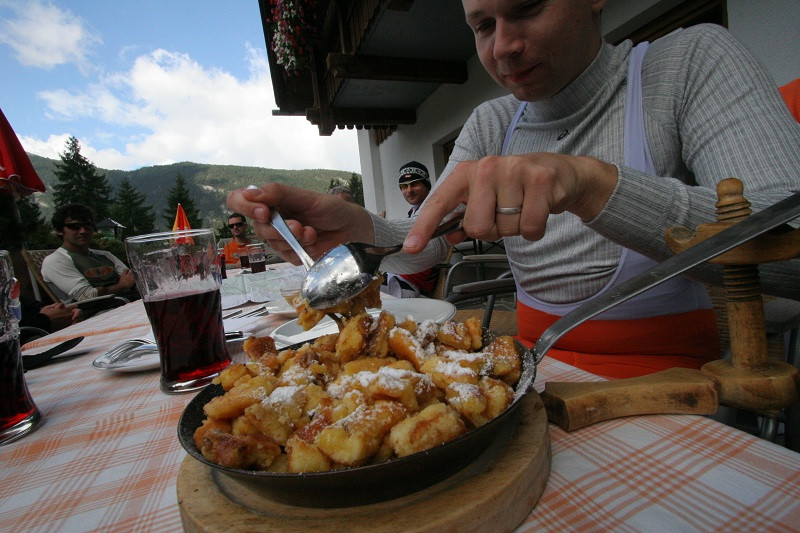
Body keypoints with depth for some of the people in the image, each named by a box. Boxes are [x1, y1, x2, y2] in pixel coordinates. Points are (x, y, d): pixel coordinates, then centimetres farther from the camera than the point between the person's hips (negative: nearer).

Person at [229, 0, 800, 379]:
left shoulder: (690, 60, -7)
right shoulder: (490, 125, 5)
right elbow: (426, 240, 0)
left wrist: (589, 180, -34)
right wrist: (351, 227, -20)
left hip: (662, 376, -3)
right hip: (536, 363, 4)